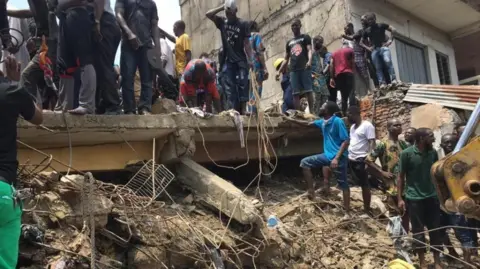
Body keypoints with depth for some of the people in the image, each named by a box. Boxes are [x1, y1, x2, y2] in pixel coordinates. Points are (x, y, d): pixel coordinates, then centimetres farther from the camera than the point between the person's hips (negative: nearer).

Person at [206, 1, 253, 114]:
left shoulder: (243, 24, -1)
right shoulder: (222, 22, 8)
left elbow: (247, 43, -5)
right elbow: (208, 14, 1)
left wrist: (250, 59, -12)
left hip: (241, 60, -3)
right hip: (229, 60, 3)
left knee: (242, 84, -7)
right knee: (230, 86, 1)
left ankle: (243, 109, -7)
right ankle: (233, 110, 3)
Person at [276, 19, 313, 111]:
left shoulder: (305, 37, 12)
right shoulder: (289, 42, 25)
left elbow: (309, 50, -4)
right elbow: (286, 59, 25)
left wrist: (309, 61, -25)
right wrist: (279, 71, 16)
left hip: (305, 68, -4)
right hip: (293, 70, 4)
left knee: (308, 90, -10)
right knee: (296, 93, -1)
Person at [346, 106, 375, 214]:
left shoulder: (367, 125, -10)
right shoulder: (353, 126, 16)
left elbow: (372, 143, -16)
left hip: (361, 160, -8)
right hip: (351, 159, 8)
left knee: (364, 185, 1)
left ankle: (367, 209, 11)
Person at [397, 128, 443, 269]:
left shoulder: (433, 152, 2)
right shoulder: (407, 154, -10)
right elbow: (401, 176, -6)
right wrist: (400, 198, -8)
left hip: (432, 197, 4)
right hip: (414, 198, -4)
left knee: (436, 230, 10)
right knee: (418, 231, 7)